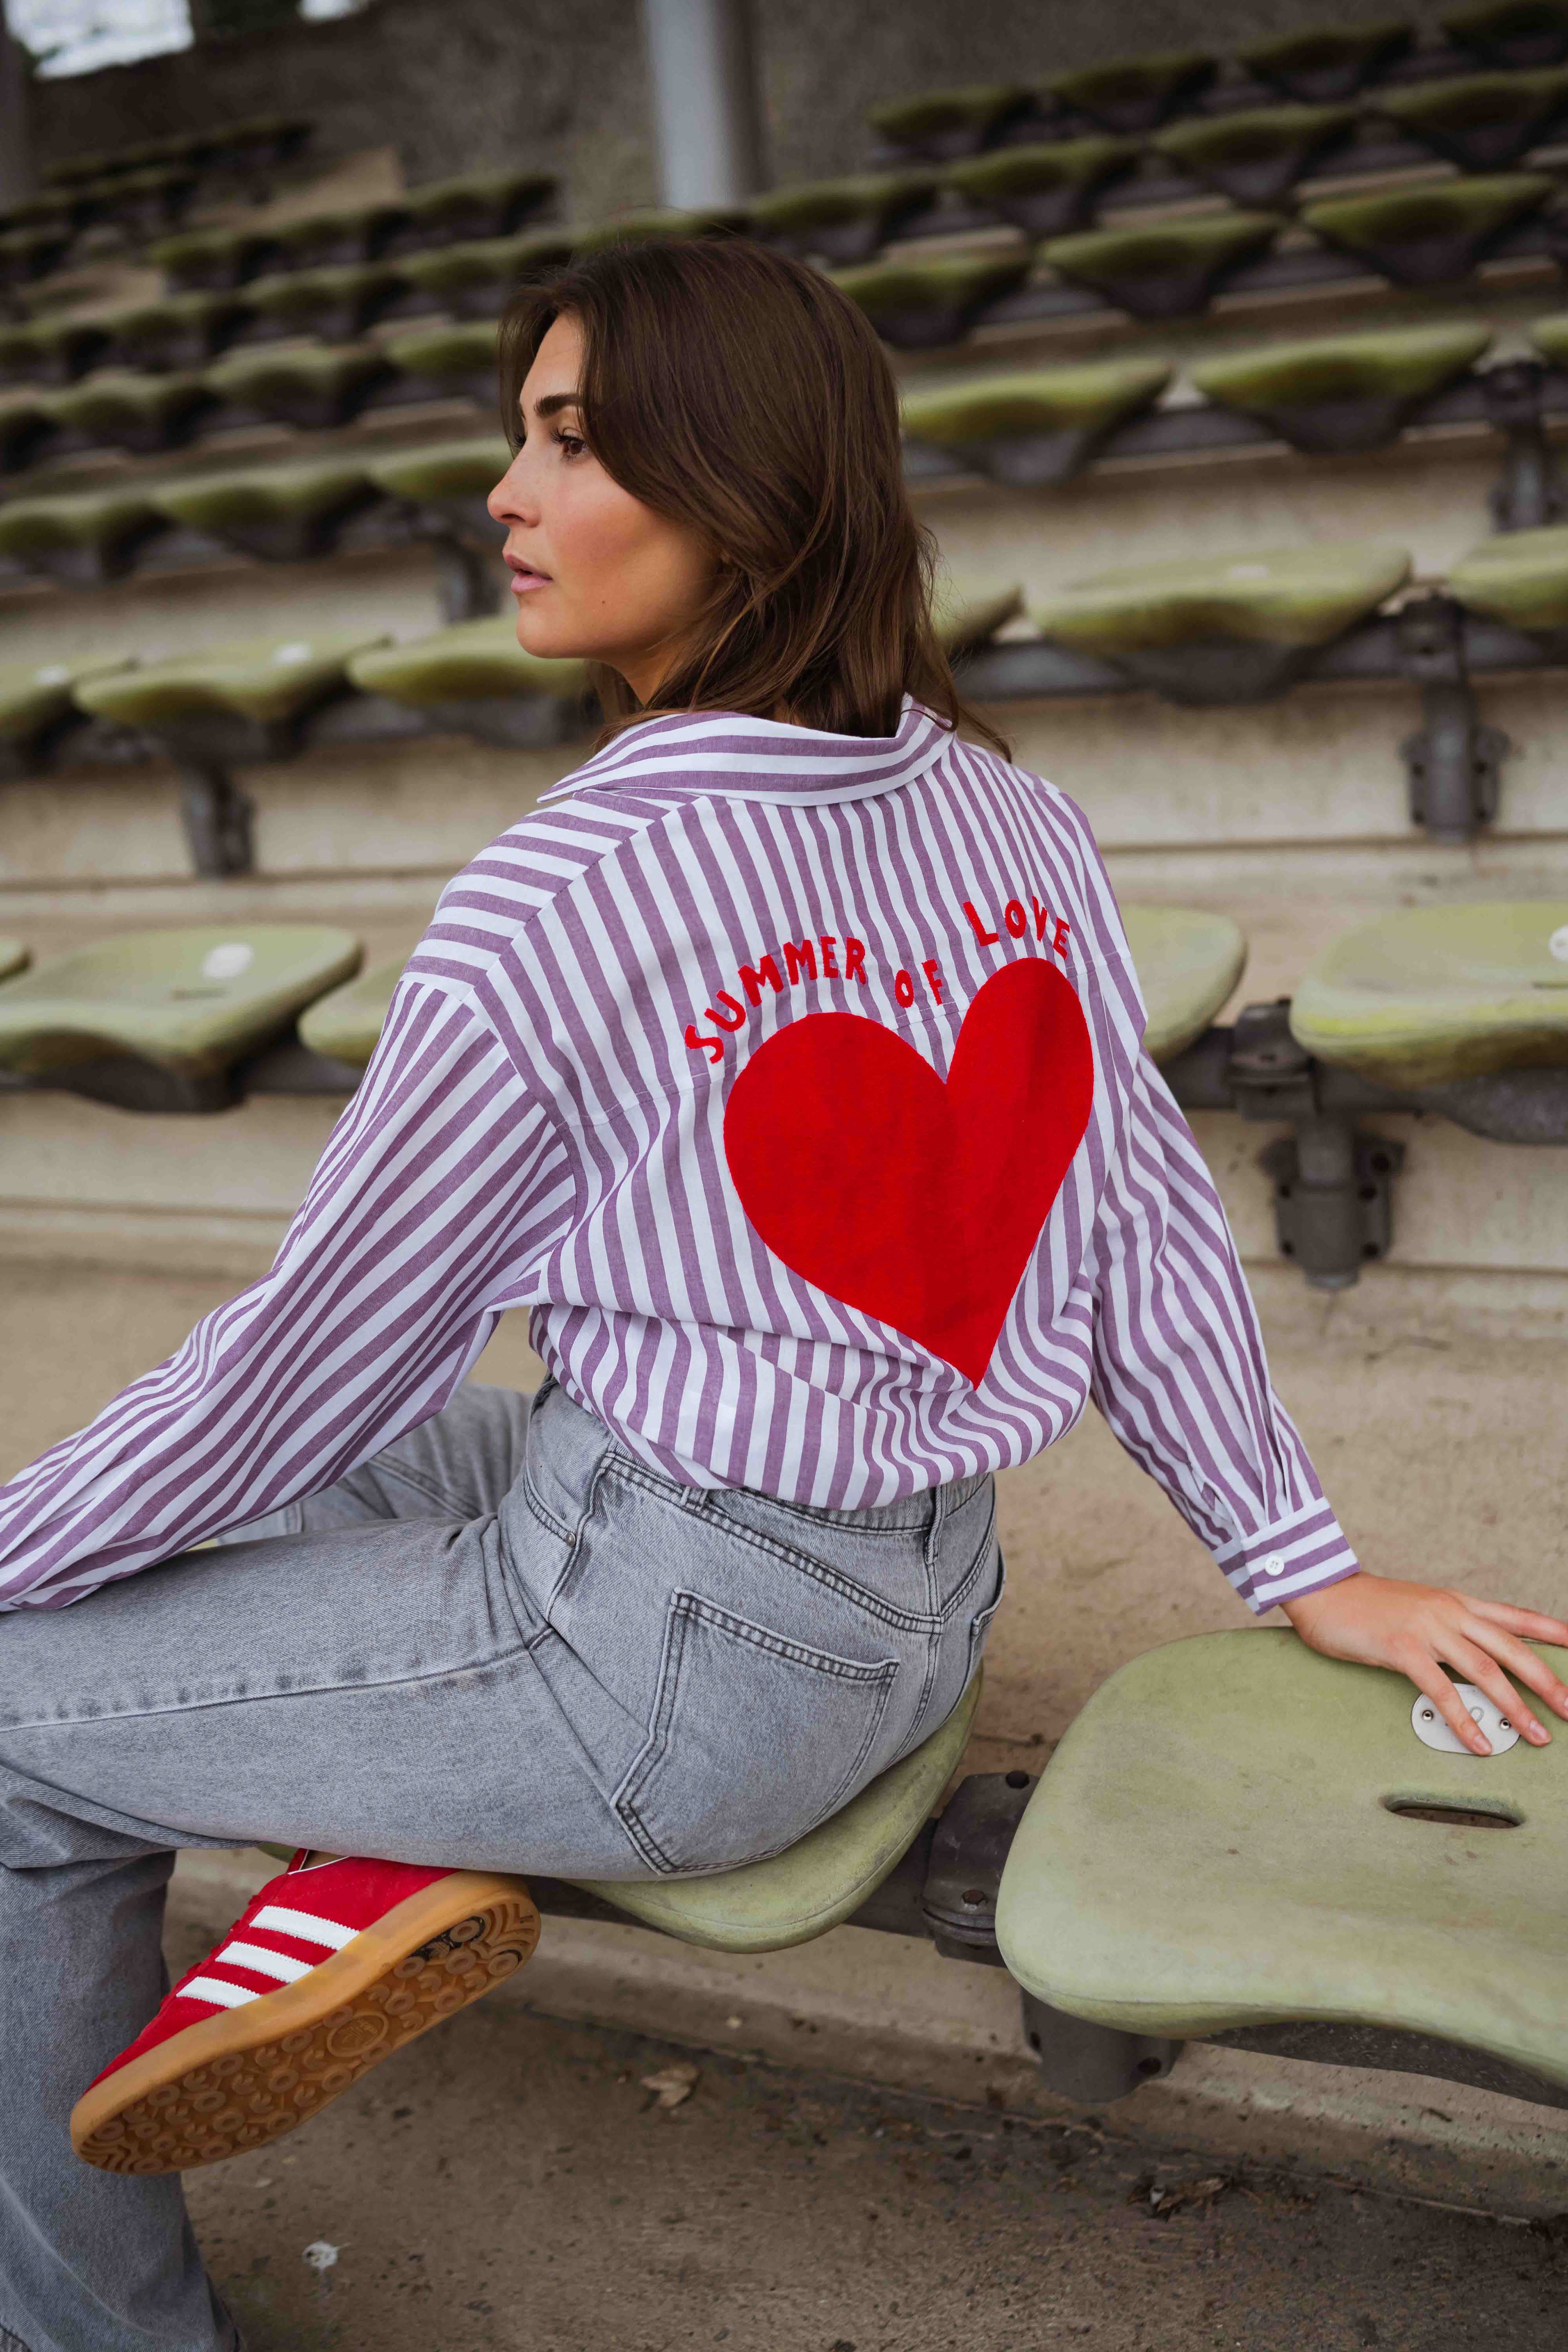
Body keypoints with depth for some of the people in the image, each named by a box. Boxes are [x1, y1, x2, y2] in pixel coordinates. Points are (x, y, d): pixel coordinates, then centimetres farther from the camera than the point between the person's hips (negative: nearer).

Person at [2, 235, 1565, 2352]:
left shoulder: (559, 901, -21)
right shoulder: (1013, 825, -2)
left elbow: (323, 1345, -12)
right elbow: (1146, 1218, 4)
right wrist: (1304, 1564, 15)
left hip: (683, 1654, -8)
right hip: (923, 1601, 8)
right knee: (328, 1467, 27)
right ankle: (401, 1860, 8)